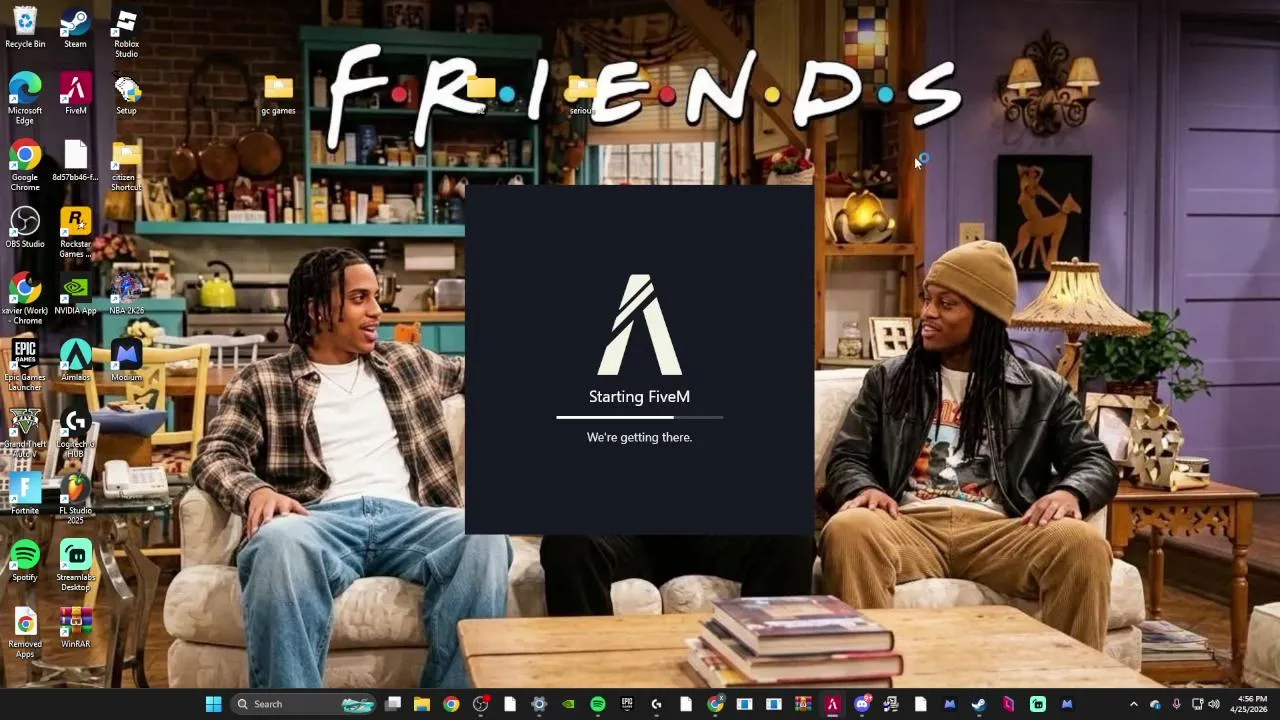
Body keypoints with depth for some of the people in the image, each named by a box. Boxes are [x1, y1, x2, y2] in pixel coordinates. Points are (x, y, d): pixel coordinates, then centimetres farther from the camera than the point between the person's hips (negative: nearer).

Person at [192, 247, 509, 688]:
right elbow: (215, 456, 5)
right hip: (323, 521, -2)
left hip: (404, 517, 3)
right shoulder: (261, 382, 16)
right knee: (280, 541, -41)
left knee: (481, 536, -33)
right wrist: (255, 491, -18)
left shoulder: (407, 363, 28)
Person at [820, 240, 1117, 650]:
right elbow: (847, 458, 15)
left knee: (1083, 544, -32)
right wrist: (866, 488, -11)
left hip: (999, 530, 0)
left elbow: (1095, 462, 14)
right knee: (847, 529, -35)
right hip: (911, 525, 0)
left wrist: (1069, 492, -11)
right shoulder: (888, 379, 20)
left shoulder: (1042, 390, 18)